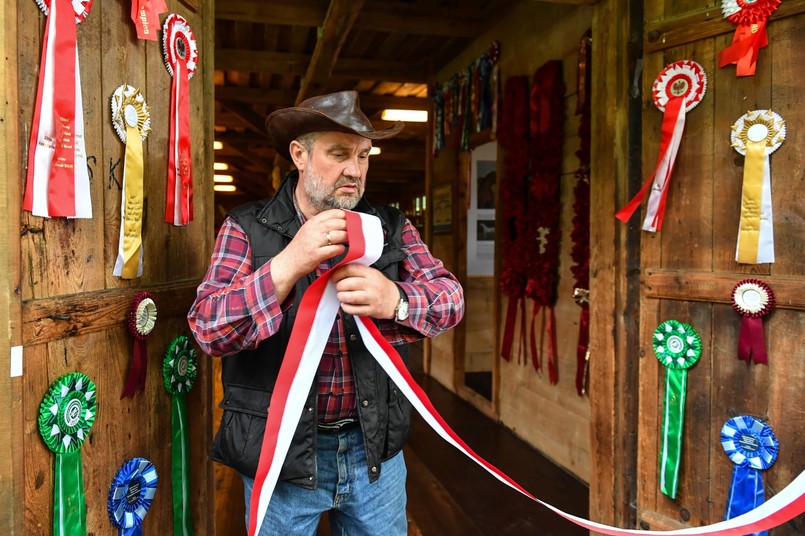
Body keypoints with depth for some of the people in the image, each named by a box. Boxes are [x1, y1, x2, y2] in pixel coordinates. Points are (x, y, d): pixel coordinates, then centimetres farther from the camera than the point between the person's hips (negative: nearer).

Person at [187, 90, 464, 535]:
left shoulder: (391, 226, 2)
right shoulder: (246, 229, -6)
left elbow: (450, 297, -6)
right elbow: (207, 329, -15)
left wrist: (395, 301, -29)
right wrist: (289, 264, -30)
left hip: (375, 446, 3)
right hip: (280, 451, -2)